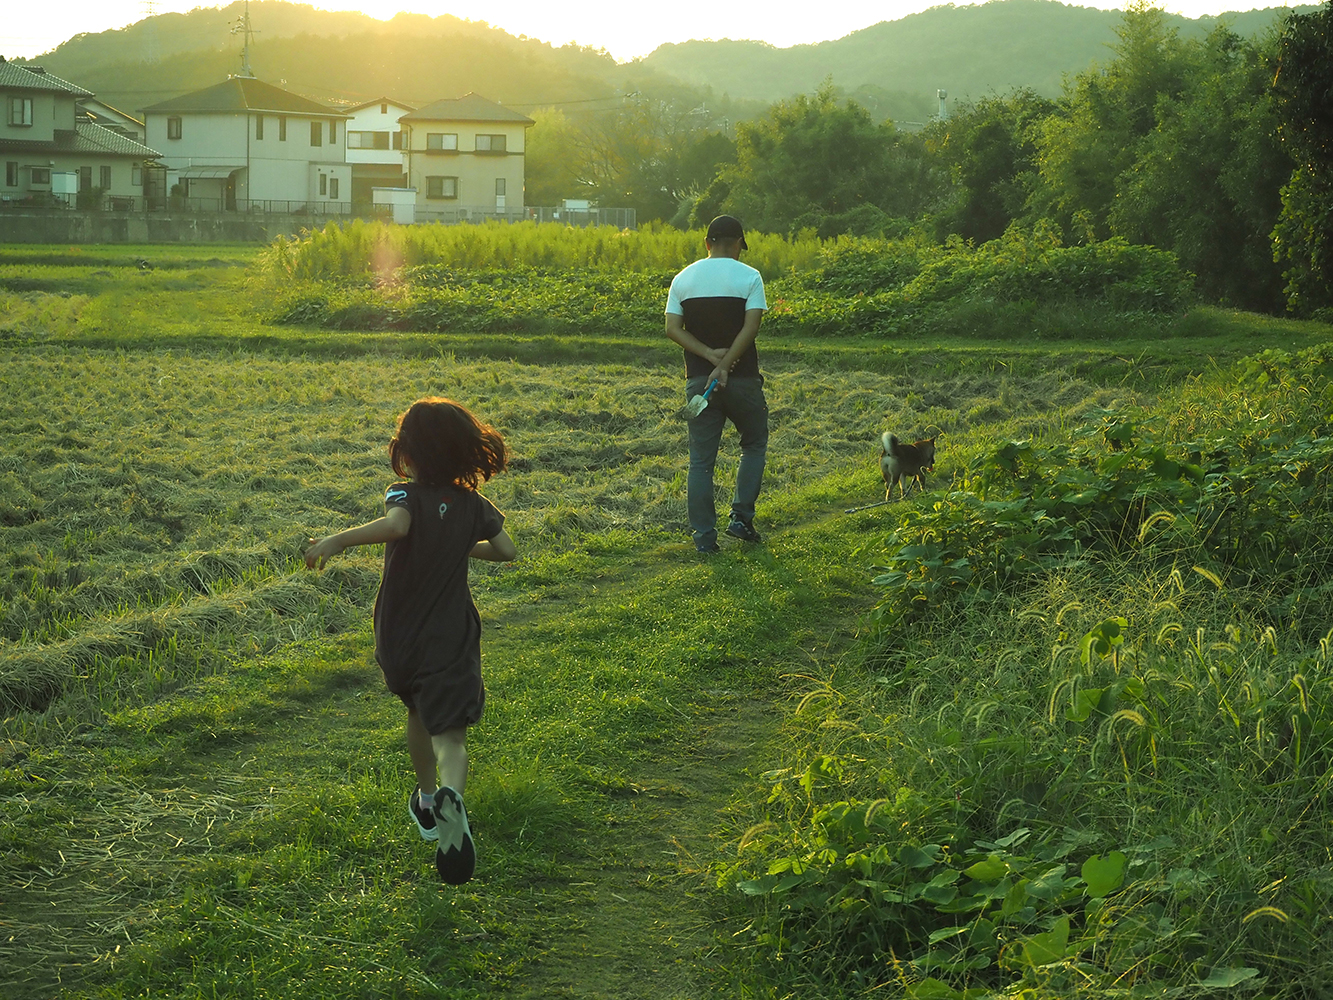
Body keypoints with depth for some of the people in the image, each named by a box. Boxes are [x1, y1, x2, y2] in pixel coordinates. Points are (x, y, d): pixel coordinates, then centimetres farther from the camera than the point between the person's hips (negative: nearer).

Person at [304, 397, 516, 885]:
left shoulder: (406, 495, -13)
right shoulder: (471, 503, -2)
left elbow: (396, 524, -37)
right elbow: (507, 550, 7)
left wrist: (338, 540, -35)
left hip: (399, 638, 0)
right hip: (452, 638, 0)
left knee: (418, 714, 26)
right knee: (449, 733, -7)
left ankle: (427, 801, 45)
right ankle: (451, 796, -39)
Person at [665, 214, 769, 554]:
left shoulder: (683, 279, 6)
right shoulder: (749, 277, -4)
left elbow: (672, 328, -4)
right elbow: (751, 327, -15)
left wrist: (709, 354, -11)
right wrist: (725, 365, -18)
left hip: (698, 379, 2)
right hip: (743, 378, -2)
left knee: (701, 459, 6)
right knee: (754, 444, 18)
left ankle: (704, 535, 4)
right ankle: (741, 516, 10)